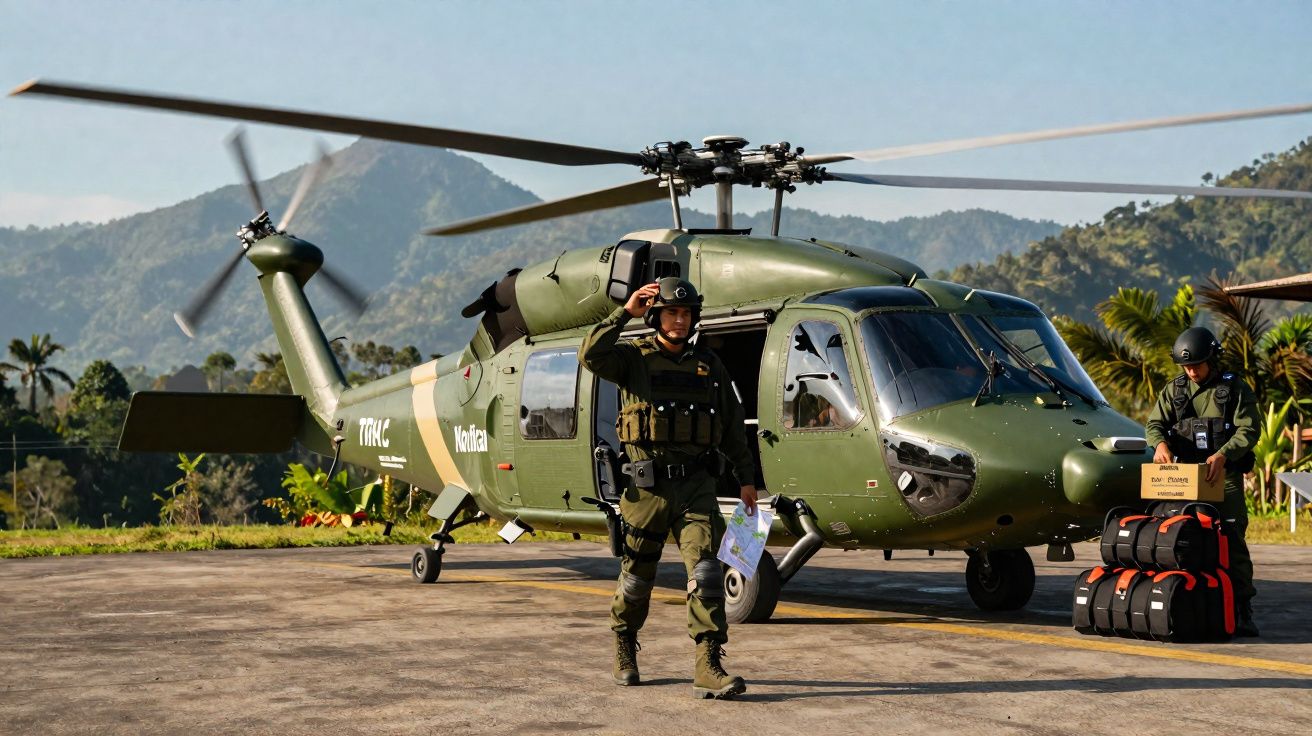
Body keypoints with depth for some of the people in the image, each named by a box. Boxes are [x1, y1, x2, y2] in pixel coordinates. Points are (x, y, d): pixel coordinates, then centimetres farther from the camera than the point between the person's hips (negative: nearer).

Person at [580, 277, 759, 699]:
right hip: (648, 486, -1)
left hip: (696, 486, 2)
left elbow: (732, 426, 17)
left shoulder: (709, 366, 13)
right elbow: (591, 356, -17)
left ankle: (708, 669, -17)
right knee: (638, 575, 10)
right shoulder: (634, 358, 4)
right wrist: (625, 312, -17)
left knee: (705, 570, -13)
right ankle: (625, 649, 35)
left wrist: (746, 478, 13)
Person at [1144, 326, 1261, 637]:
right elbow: (1154, 423, 2)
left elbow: (1249, 430, -9)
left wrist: (1222, 454, -26)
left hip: (1224, 476, -3)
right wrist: (1160, 443, -22)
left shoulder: (1235, 389, 1)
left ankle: (1241, 613, -5)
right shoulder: (1174, 390, 11)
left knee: (1232, 541, -7)